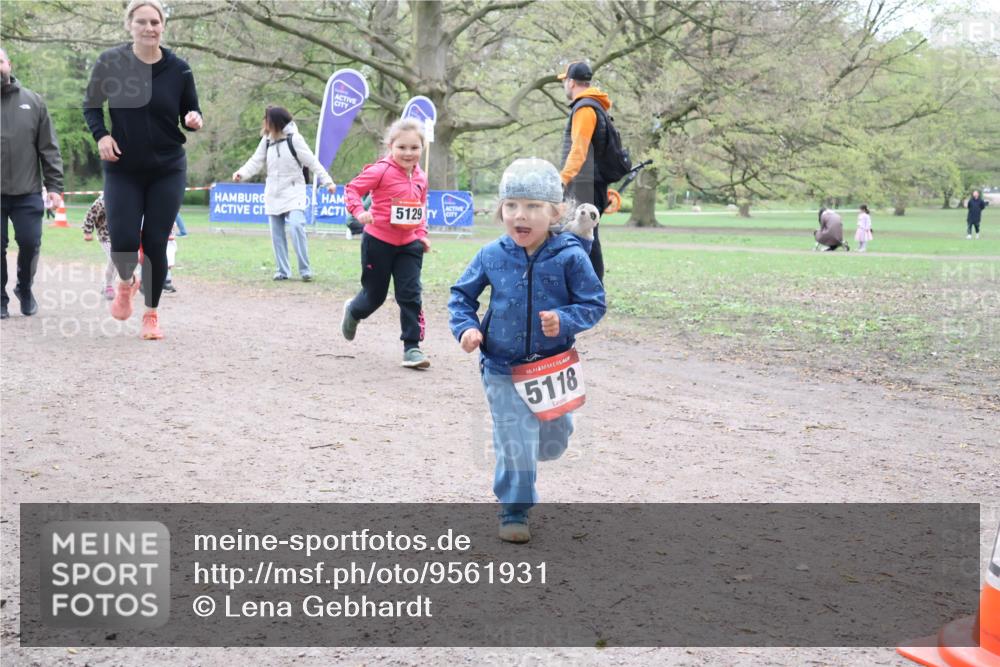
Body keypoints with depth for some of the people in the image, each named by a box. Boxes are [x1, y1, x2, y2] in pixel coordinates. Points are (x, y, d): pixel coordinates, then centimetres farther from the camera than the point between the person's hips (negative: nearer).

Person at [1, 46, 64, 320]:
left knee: (30, 243, 0)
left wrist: (54, 186, 0)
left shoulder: (33, 101, 7)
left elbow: (49, 149, 6)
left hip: (28, 193, 1)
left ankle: (25, 289, 25)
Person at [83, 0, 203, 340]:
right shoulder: (109, 63, -7)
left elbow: (191, 113, 6)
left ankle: (152, 313, 19)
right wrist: (100, 135, -10)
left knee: (155, 244, 0)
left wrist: (195, 120, -18)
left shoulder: (178, 69, -5)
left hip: (167, 171, 0)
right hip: (122, 170, 0)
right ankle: (126, 283, 27)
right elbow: (91, 105, 7)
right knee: (123, 241, -9)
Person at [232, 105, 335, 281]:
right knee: (277, 233, 5)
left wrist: (328, 181, -16)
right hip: (273, 194, 6)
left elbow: (312, 162, -11)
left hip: (293, 192, -5)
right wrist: (242, 173, -15)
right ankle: (283, 270, 13)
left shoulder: (294, 139, -10)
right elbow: (256, 161, 3)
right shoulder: (267, 140, 5)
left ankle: (305, 270, -11)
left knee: (296, 227, -19)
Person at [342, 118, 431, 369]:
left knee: (410, 295, -5)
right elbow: (353, 188, -13)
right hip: (378, 242, -4)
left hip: (408, 245, 4)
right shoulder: (382, 171, -15)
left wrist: (422, 234, 8)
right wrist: (359, 212, -29)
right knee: (374, 295, 10)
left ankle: (412, 347, 0)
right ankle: (353, 311, 44)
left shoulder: (421, 177, 5)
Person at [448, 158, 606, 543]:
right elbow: (461, 295, 6)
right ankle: (513, 512, 16)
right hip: (503, 370, -1)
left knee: (553, 444, 17)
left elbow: (594, 303, -6)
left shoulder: (569, 257, -13)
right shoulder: (491, 257, -7)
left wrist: (564, 321, -24)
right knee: (516, 446, -2)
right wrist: (466, 327, -10)